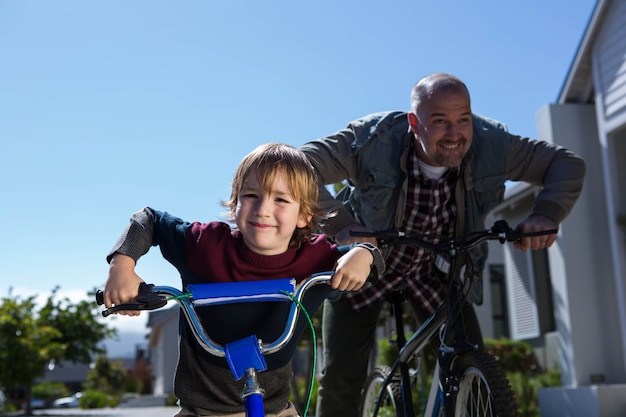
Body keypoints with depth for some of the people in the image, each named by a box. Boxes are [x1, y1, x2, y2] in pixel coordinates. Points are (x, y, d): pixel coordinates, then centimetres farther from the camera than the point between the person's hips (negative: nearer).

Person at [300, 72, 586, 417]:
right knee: (340, 378, -9)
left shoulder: (491, 145, -21)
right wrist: (339, 223, -52)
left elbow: (567, 163, -13)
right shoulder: (372, 141, -30)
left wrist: (546, 213, -33)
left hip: (438, 271, 3)